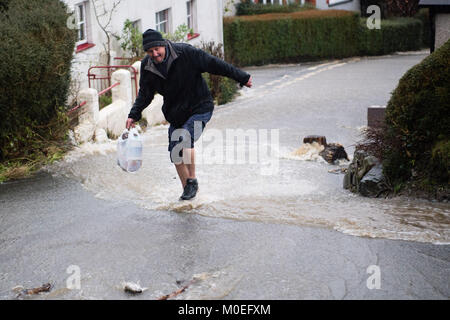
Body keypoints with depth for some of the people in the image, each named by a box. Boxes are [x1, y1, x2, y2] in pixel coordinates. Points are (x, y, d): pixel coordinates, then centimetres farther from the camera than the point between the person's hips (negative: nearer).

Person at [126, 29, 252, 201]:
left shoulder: (185, 53, -18)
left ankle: (192, 180, -10)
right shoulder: (147, 66, -3)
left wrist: (242, 77, -8)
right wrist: (134, 115, -2)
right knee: (175, 154, 4)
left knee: (184, 139, -27)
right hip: (175, 114, 6)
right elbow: (145, 94, 10)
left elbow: (213, 63, -13)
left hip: (200, 108, -5)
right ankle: (187, 190, 22)